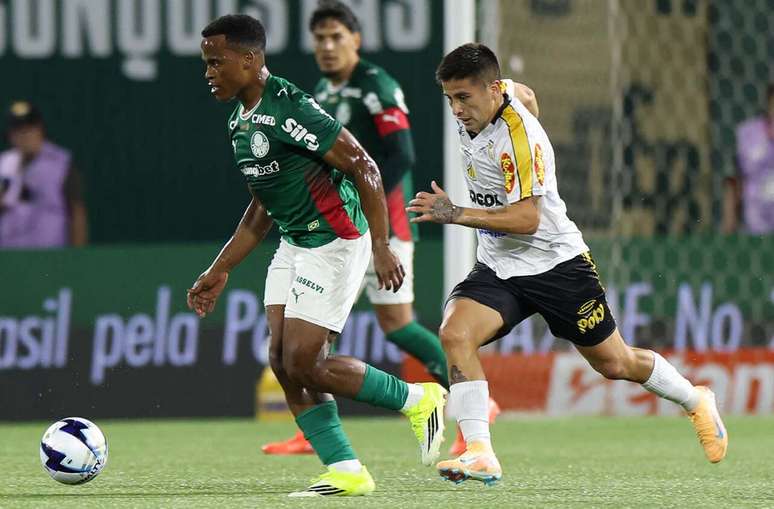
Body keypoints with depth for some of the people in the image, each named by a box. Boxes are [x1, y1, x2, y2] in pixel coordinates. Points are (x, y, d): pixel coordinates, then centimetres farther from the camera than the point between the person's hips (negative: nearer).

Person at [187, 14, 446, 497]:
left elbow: (365, 168, -19)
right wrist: (219, 271, 21)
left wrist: (381, 248, -22)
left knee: (304, 365, -11)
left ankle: (418, 400, 7)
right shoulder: (241, 122, 10)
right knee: (282, 362, 0)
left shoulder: (288, 108, -20)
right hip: (293, 245, 9)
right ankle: (345, 471, 5)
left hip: (335, 244, -9)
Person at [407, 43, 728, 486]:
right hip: (498, 267, 7)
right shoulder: (478, 109, -3)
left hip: (554, 263, -7)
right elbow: (521, 93, 22)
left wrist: (456, 215, -38)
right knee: (454, 334, -21)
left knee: (615, 363, 8)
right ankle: (480, 454, -24)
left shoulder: (519, 135, -26)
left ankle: (696, 401, 37)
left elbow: (527, 218, -31)